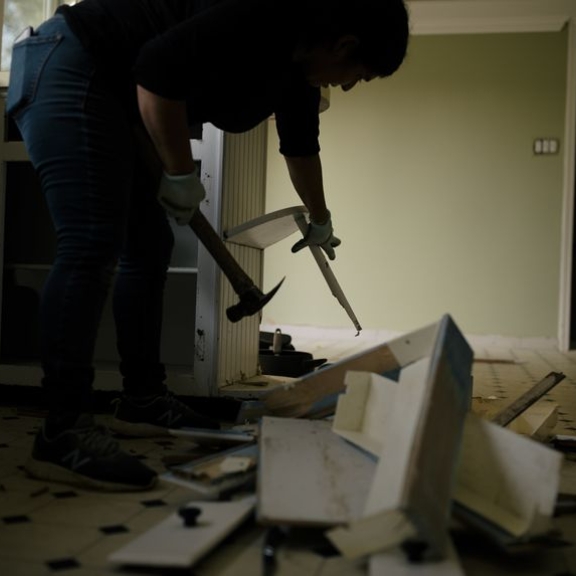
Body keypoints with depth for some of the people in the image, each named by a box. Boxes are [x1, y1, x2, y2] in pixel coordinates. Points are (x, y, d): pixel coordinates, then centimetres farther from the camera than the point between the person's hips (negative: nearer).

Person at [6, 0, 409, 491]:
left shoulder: (297, 65, 10)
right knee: (92, 250, -20)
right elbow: (158, 69, -29)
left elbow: (301, 144, 27)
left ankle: (142, 400, 13)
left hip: (112, 97, 10)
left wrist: (320, 222, 41)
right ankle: (62, 435, -20)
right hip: (70, 71, -10)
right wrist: (181, 176, -17)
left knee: (149, 250, 7)